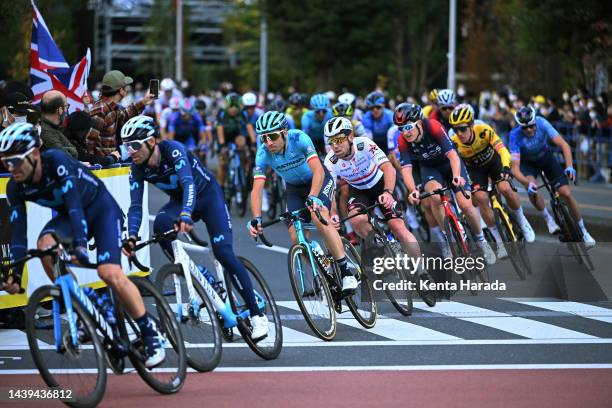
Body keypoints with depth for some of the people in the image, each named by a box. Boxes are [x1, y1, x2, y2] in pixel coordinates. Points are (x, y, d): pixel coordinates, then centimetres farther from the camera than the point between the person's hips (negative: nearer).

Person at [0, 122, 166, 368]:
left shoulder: (57, 161, -31)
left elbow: (73, 202, -40)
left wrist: (80, 244, -52)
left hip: (102, 209, -5)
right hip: (66, 216, 5)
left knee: (109, 273, -24)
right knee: (45, 245, -28)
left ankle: (150, 333, -7)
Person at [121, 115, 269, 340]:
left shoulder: (173, 150, -31)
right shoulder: (138, 168, -16)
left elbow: (188, 183, -45)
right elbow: (136, 205, -18)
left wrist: (186, 215, -62)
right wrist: (132, 236, -36)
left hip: (208, 196, -4)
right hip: (179, 201, 4)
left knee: (223, 252, -17)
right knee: (160, 224, -29)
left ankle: (257, 315, -9)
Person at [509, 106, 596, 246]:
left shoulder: (542, 123, -31)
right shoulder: (515, 135, -33)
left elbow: (563, 145, -31)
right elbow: (515, 169, -36)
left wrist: (569, 166, -46)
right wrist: (528, 183, -54)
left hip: (545, 156, 1)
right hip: (527, 162, -1)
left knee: (566, 193, -9)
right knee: (531, 189, -32)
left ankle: (583, 231, 9)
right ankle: (548, 219, -5)